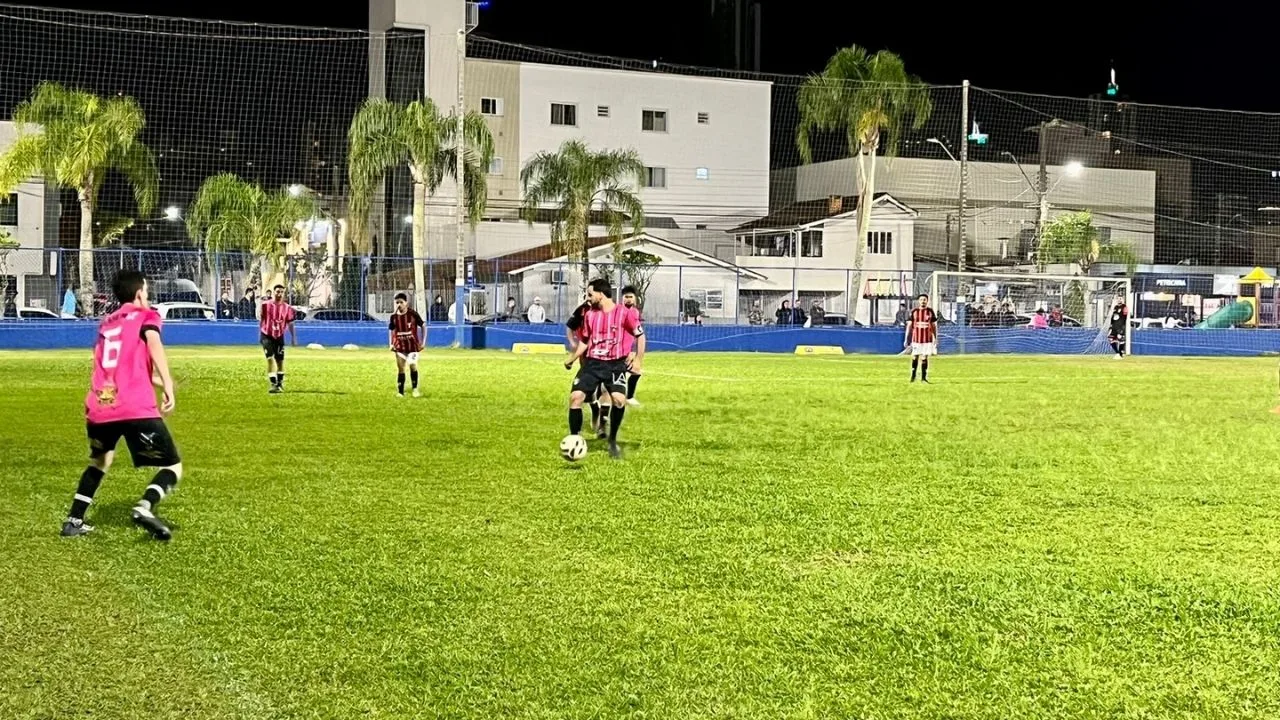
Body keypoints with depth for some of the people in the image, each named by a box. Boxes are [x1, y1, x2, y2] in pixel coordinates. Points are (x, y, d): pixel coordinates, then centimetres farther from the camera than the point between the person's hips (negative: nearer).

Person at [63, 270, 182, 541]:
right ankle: (145, 506, -24)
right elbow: (153, 342, -11)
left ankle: (74, 521, 27)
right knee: (173, 468, 3)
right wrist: (168, 385, -21)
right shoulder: (145, 315, 11)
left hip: (98, 410, 6)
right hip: (137, 409, -6)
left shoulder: (106, 323, 28)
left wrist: (157, 381, 52)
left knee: (99, 462, 33)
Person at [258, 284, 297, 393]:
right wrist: (259, 335, 3)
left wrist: (294, 338, 3)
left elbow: (290, 324, 5)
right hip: (267, 335, -3)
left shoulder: (287, 308, -2)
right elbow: (260, 321, 3)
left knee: (280, 360, 9)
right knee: (270, 358, -13)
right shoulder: (265, 305, -7)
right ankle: (273, 384, -14)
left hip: (279, 336, 3)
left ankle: (280, 384, 26)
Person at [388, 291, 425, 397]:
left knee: (413, 365, -10)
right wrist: (391, 344, 2)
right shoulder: (394, 316, -2)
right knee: (400, 368, 4)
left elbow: (423, 326, 0)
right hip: (399, 346, 2)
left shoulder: (413, 314, -9)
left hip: (412, 345, -2)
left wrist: (423, 341, -3)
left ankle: (415, 389, 5)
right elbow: (391, 330, 12)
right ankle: (400, 391, 9)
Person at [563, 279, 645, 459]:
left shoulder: (625, 313, -8)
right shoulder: (590, 314, 8)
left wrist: (639, 360, -5)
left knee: (619, 399, -22)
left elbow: (640, 335, 1)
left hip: (616, 364, -4)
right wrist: (572, 359, 15)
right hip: (592, 362, 4)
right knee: (575, 396, -11)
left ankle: (612, 441, 0)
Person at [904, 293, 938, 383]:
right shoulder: (914, 312, 2)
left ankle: (923, 377, 4)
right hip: (916, 338, 0)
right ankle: (913, 375, 16)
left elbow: (934, 326, 8)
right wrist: (906, 339, -1)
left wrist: (936, 339, 4)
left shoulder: (930, 311, 3)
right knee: (915, 357, 4)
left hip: (927, 339, 0)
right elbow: (909, 326, 4)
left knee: (925, 357, -1)